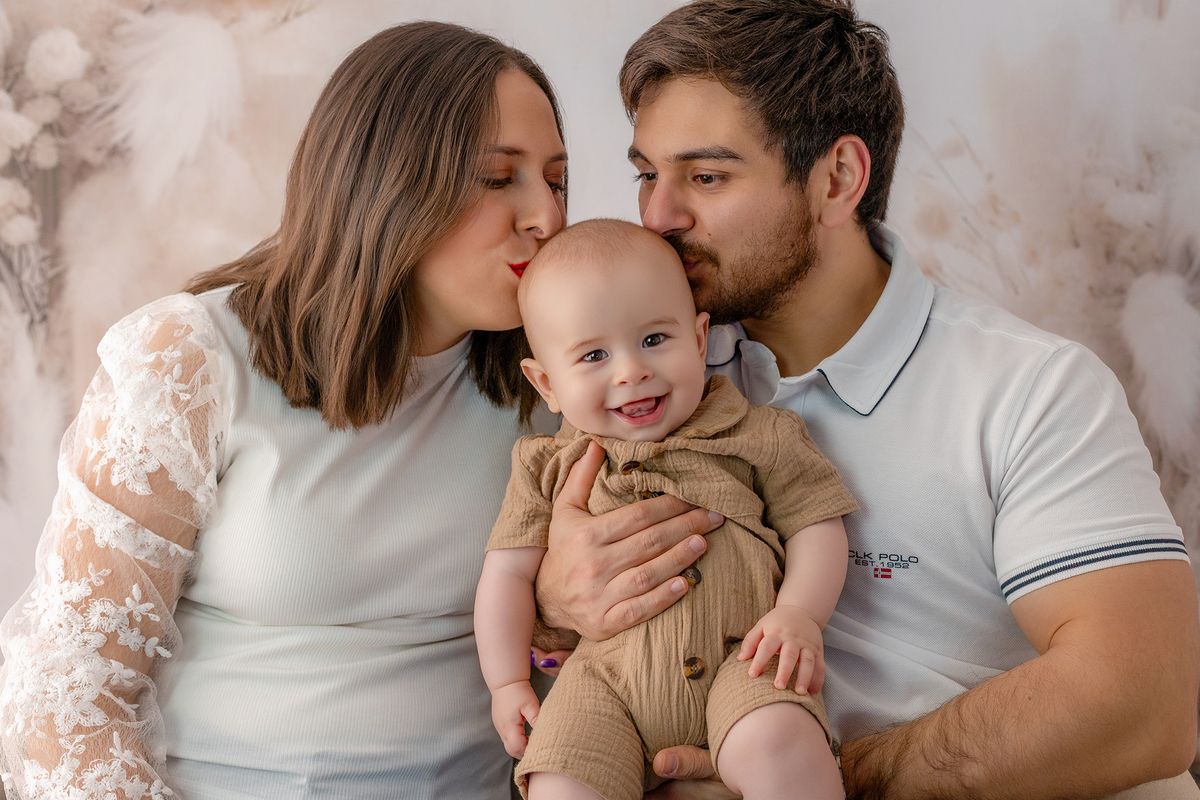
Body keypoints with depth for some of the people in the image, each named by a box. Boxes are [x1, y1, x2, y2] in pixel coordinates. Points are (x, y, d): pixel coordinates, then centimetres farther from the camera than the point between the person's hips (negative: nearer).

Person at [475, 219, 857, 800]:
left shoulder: (754, 437, 6)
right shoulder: (548, 467, 10)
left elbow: (815, 525, 8)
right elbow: (509, 570, 13)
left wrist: (799, 614, -8)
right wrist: (507, 682, 7)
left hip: (739, 659, -1)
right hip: (608, 679, 2)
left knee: (781, 750, -31)